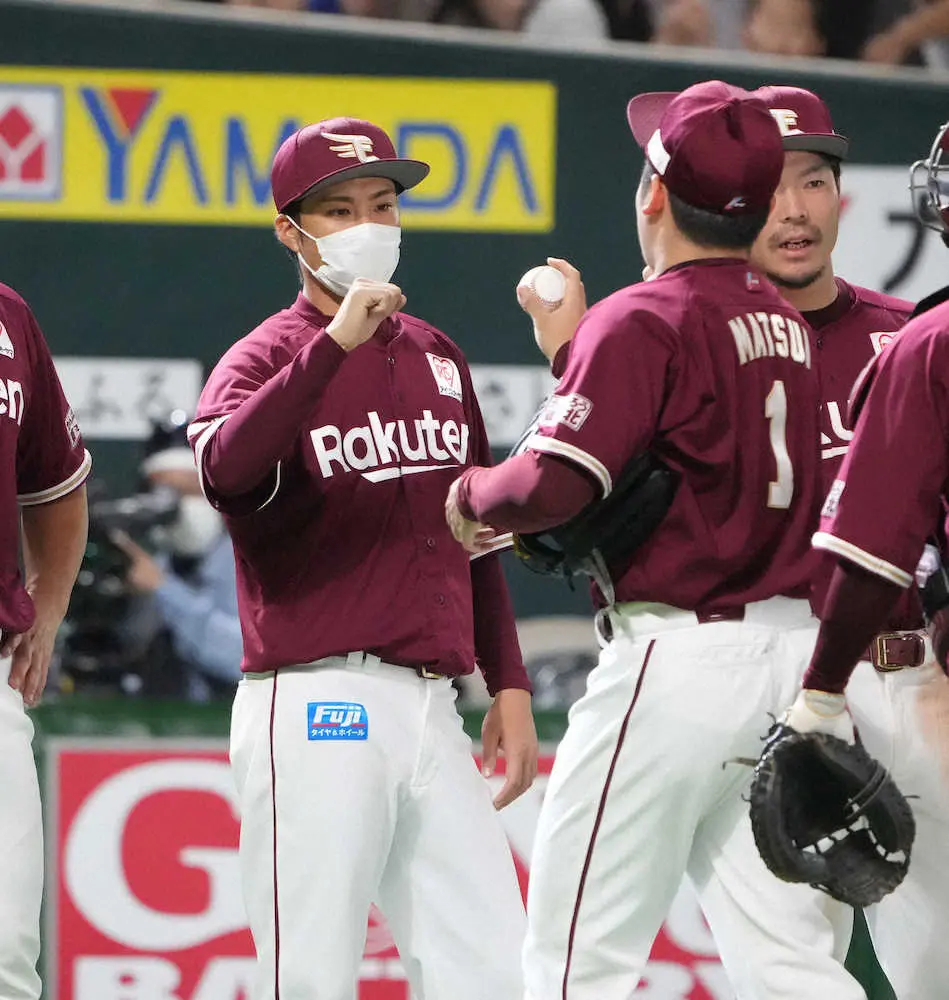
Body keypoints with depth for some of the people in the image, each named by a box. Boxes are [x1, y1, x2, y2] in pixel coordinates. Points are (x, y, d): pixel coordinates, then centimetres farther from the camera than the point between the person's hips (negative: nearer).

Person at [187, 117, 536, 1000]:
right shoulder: (266, 358, -2)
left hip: (431, 710, 6)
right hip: (316, 716, -6)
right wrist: (336, 342, -30)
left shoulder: (436, 357, 19)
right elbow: (224, 468, -25)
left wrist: (508, 685, 17)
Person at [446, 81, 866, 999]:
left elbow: (553, 485, -22)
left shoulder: (645, 320, -13)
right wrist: (574, 347, 24)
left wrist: (471, 495, -3)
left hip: (678, 659, -8)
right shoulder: (783, 322, 12)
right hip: (788, 649, 8)